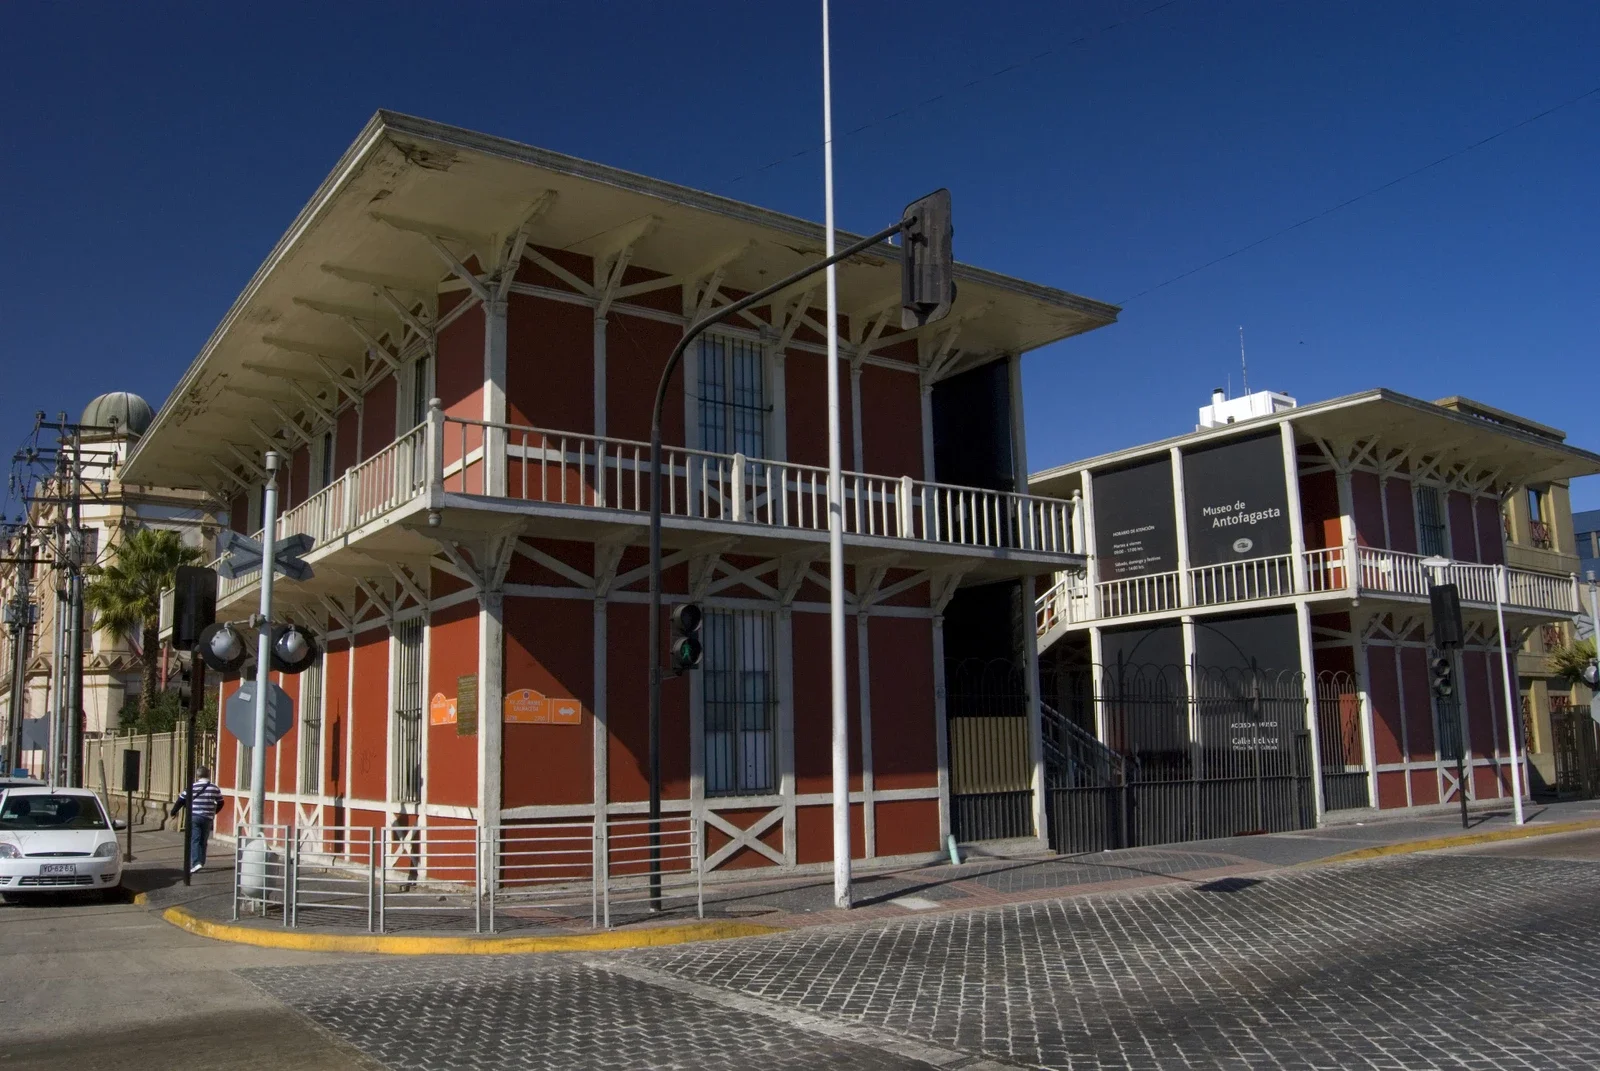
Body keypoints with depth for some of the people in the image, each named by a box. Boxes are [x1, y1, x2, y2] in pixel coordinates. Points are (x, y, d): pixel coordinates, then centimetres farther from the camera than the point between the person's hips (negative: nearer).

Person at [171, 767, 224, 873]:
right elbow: (220, 803, 14)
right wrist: (214, 812, 33)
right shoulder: (215, 788, 4)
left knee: (194, 840, -3)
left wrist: (174, 812, 15)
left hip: (194, 817, -3)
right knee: (203, 841, 14)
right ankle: (201, 862, 18)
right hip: (208, 819, 3)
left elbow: (181, 800, 0)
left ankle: (196, 863, -16)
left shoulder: (192, 787, -5)